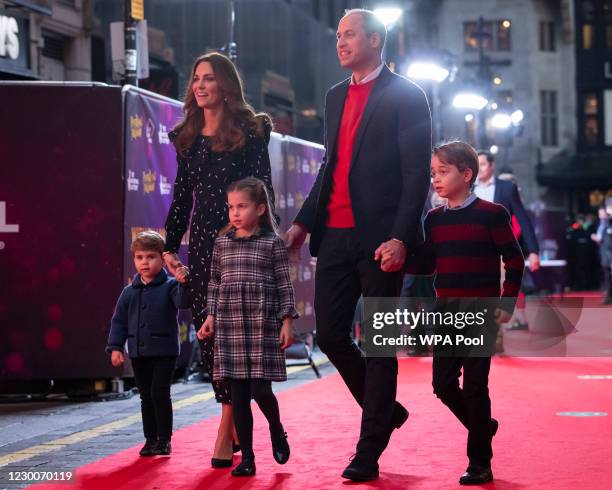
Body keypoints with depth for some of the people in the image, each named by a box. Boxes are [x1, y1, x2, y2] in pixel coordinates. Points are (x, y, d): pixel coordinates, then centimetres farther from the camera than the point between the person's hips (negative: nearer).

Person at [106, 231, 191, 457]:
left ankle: (164, 438, 3)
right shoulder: (129, 292, 8)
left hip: (164, 352, -4)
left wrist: (183, 284, -40)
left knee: (159, 393, -9)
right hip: (139, 353, 4)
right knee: (146, 397, 10)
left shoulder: (169, 286, -3)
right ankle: (151, 439, 18)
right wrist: (115, 347, 2)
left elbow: (183, 302, -22)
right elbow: (119, 321, 10)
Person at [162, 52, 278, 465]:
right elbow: (182, 196, 16)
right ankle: (238, 426, 14)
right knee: (207, 332, 4)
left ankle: (227, 432, -6)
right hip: (203, 243, 6)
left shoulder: (249, 130, -2)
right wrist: (171, 245, 10)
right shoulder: (188, 137, 14)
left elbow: (263, 189, -5)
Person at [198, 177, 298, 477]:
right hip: (229, 325, 3)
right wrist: (211, 316, 7)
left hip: (262, 325, -3)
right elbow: (215, 283, 15)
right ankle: (247, 458, 9)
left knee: (260, 390, -9)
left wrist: (287, 321, -4)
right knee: (238, 396, 3)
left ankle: (276, 430, 23)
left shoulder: (272, 243, 0)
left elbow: (284, 285, 0)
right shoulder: (222, 243, 9)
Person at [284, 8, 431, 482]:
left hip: (379, 238, -7)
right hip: (335, 234, 7)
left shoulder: (405, 96, -5)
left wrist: (400, 238, -19)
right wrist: (304, 222, 12)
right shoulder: (336, 96, 16)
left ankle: (369, 452, 7)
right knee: (330, 335, 6)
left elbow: (418, 174, -10)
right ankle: (386, 410, 28)